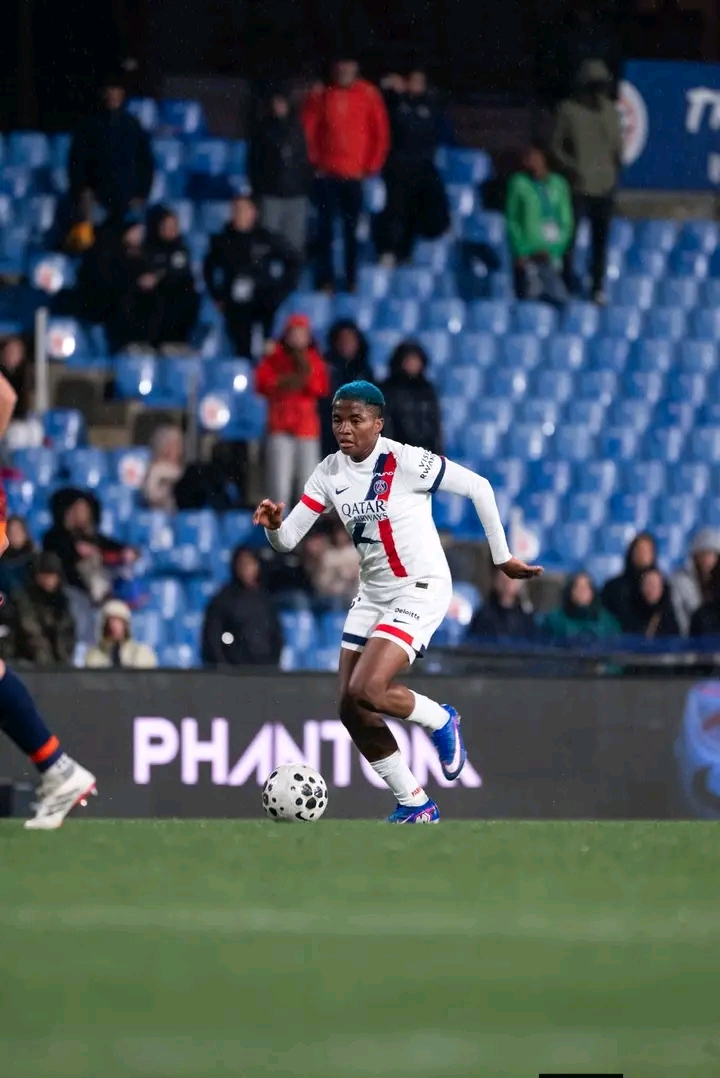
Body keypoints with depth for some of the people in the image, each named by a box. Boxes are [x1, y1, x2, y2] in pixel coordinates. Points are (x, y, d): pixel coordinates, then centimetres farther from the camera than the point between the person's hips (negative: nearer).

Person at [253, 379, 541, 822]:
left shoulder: (405, 462, -17)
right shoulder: (330, 473, 1)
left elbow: (478, 487, -9)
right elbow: (288, 539, 1)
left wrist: (502, 557, -4)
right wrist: (275, 524, -23)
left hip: (422, 589, -7)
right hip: (373, 593, 7)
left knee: (365, 691, -23)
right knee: (352, 710, 1)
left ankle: (441, 720, 7)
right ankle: (415, 806, 15)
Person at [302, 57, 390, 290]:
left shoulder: (369, 96, -1)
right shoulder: (321, 95, 1)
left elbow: (381, 133, 2)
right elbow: (308, 129, 5)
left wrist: (371, 166, -2)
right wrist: (314, 160, -1)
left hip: (355, 175, -1)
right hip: (327, 174, 1)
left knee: (353, 229, 2)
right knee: (325, 228, 2)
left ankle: (352, 280, 7)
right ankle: (325, 278, 6)